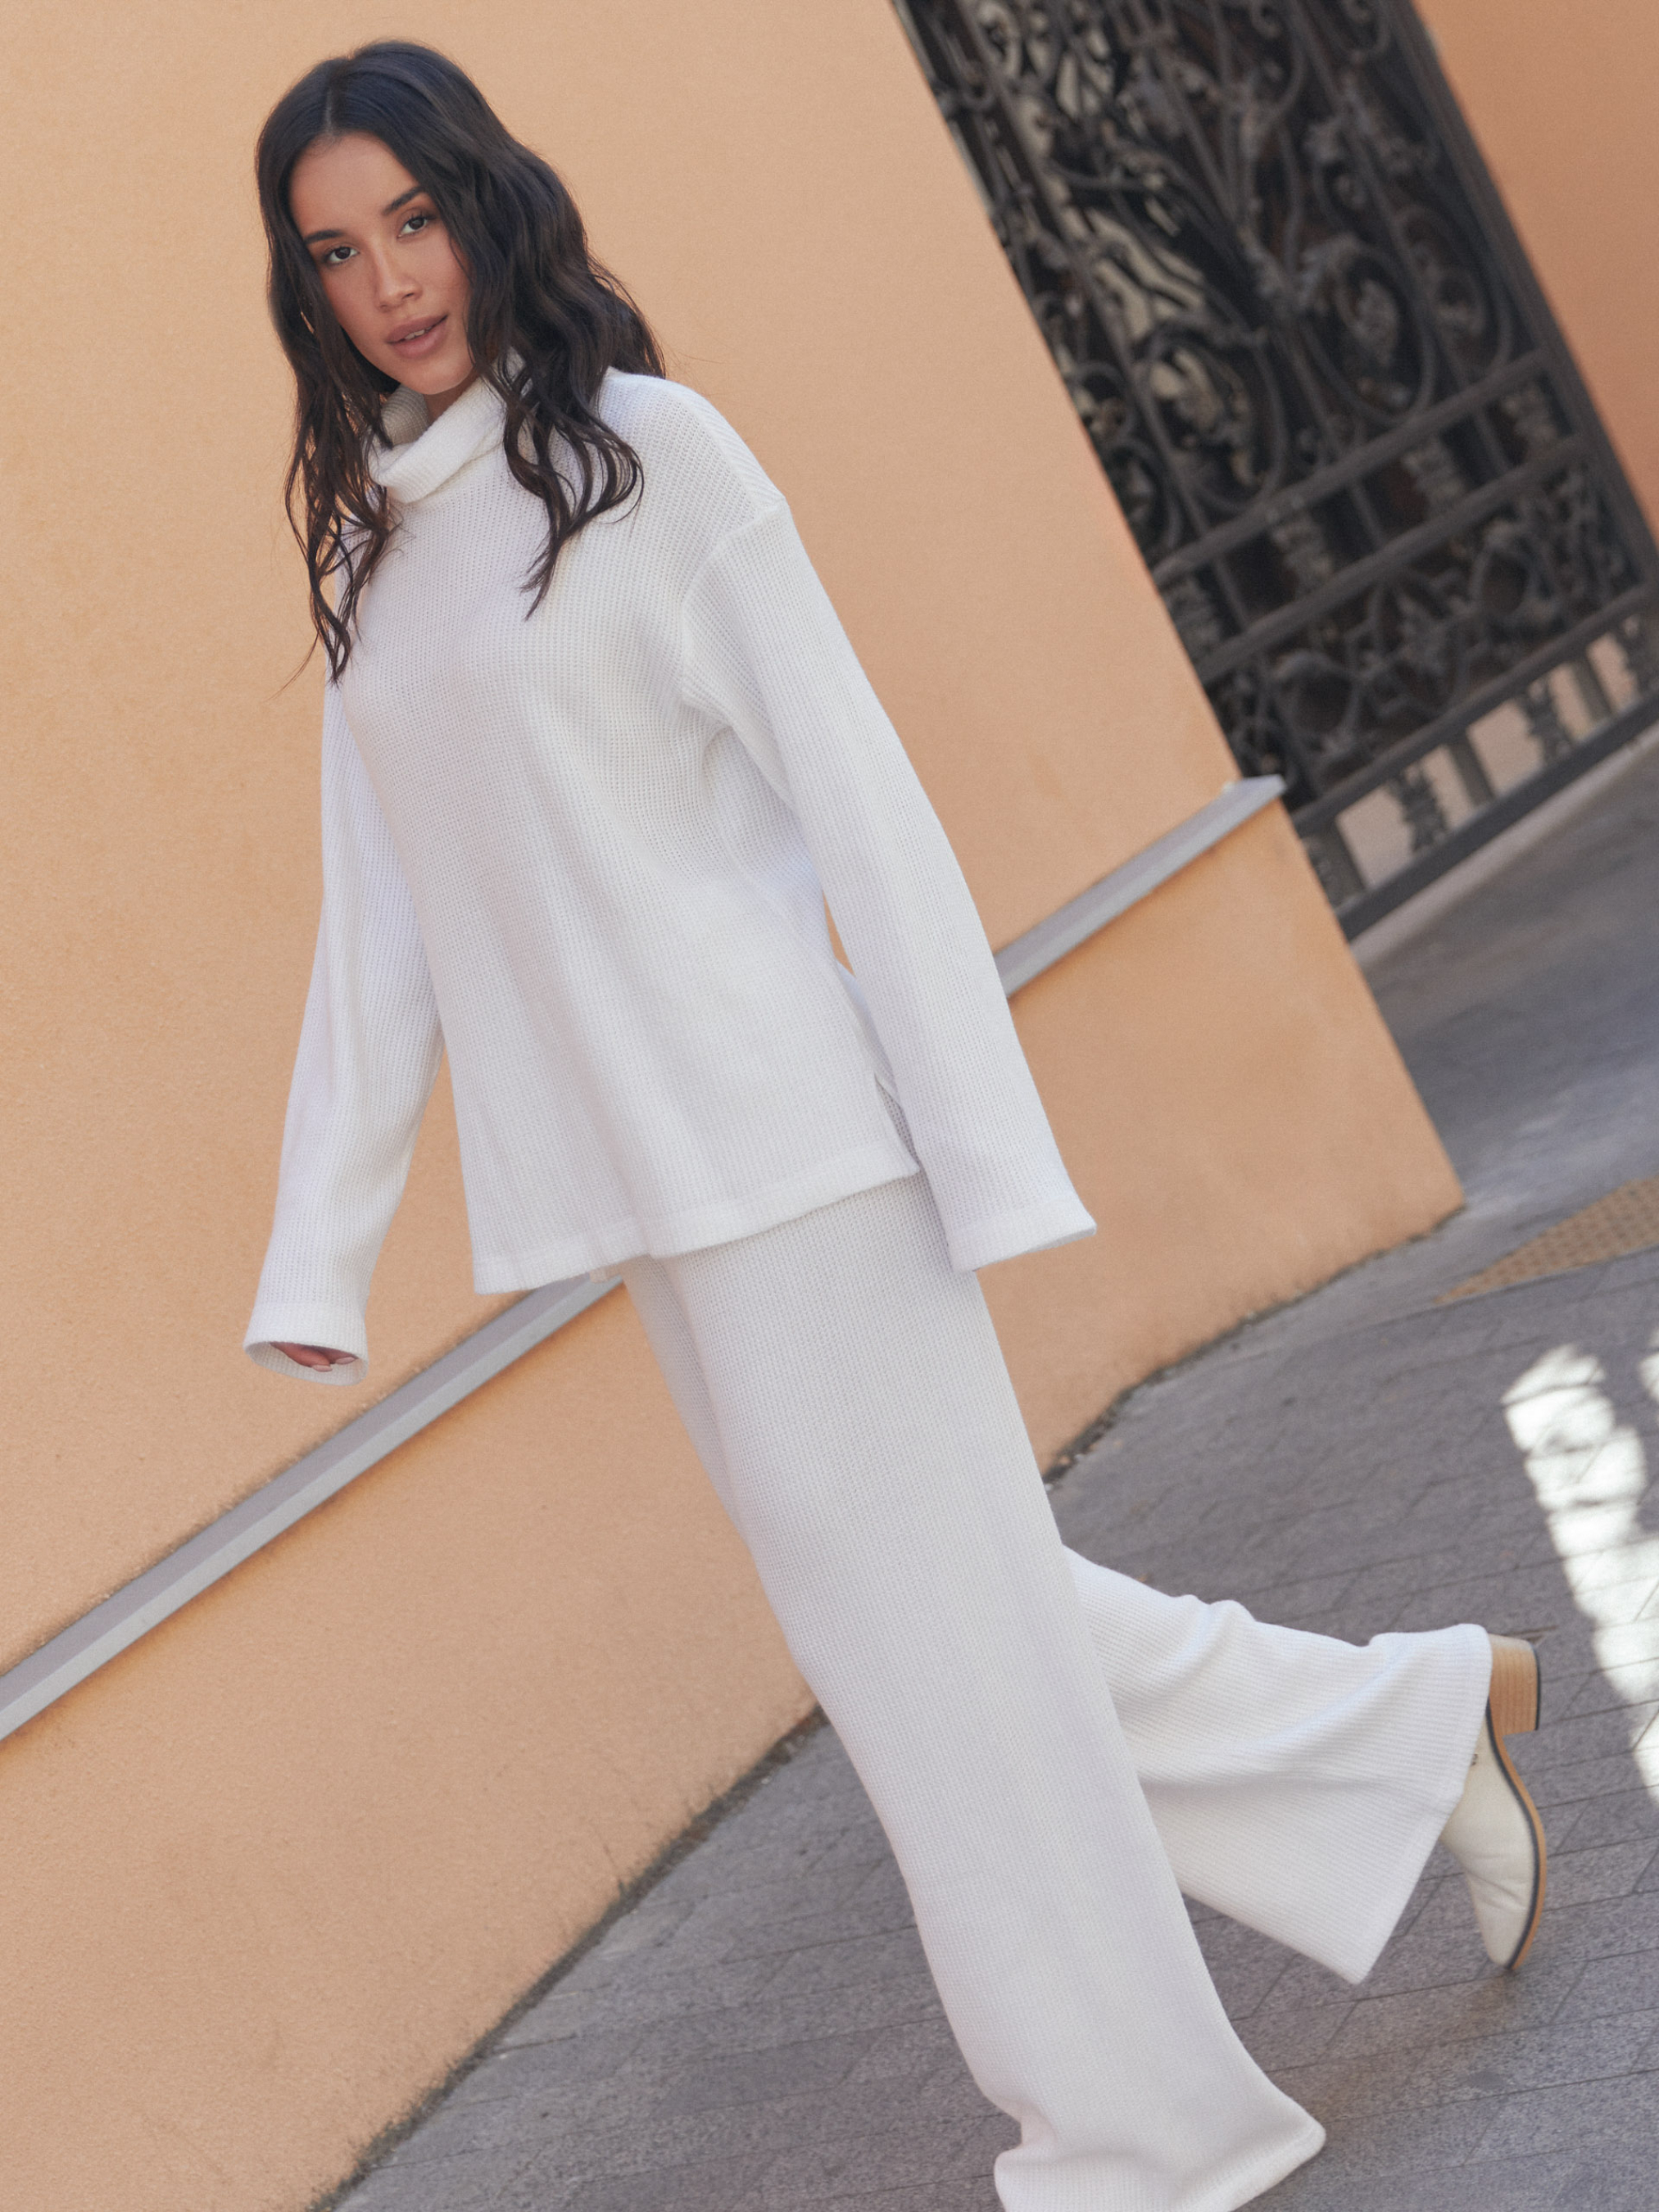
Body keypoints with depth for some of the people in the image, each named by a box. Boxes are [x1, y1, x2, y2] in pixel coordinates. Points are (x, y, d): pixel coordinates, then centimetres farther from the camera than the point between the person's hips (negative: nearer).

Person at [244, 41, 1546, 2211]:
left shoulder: (643, 449, -5)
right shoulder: (369, 550, 12)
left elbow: (854, 792, -9)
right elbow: (378, 927, 14)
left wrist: (990, 1144, -13)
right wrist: (320, 1249, 11)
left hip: (782, 1142, -6)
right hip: (625, 1190, 6)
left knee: (935, 1626, 0)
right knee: (943, 1610, 13)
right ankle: (1426, 1717, 31)